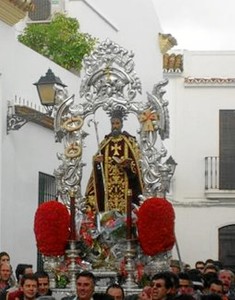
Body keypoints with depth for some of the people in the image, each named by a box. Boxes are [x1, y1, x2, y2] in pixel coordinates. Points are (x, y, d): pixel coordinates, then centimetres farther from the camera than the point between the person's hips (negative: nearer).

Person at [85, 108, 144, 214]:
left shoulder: (130, 142, 3)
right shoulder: (105, 142, 12)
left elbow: (135, 162, -1)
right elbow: (98, 159, 14)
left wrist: (128, 165, -20)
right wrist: (97, 161, -8)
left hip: (125, 185, -3)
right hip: (107, 185, 3)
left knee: (124, 211, -8)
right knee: (108, 213, -3)